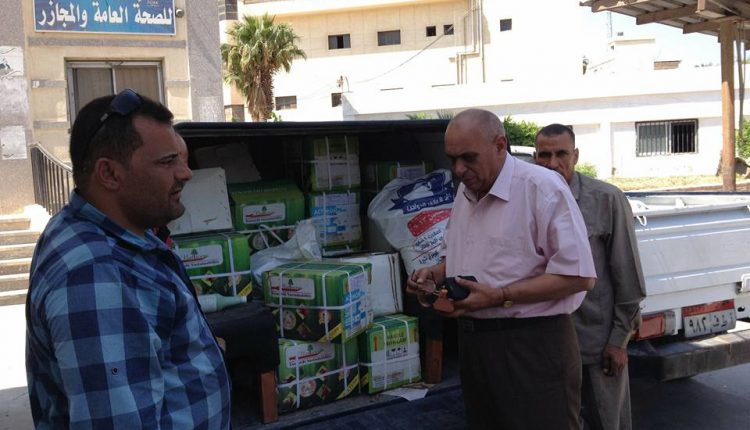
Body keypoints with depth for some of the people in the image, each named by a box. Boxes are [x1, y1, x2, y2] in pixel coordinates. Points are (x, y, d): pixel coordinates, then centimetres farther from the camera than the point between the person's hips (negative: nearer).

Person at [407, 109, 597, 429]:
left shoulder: (542, 187, -16)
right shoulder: (466, 191, 10)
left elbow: (578, 276, -20)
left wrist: (499, 297, -23)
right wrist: (433, 274, 3)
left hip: (532, 343, -7)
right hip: (472, 340, 8)